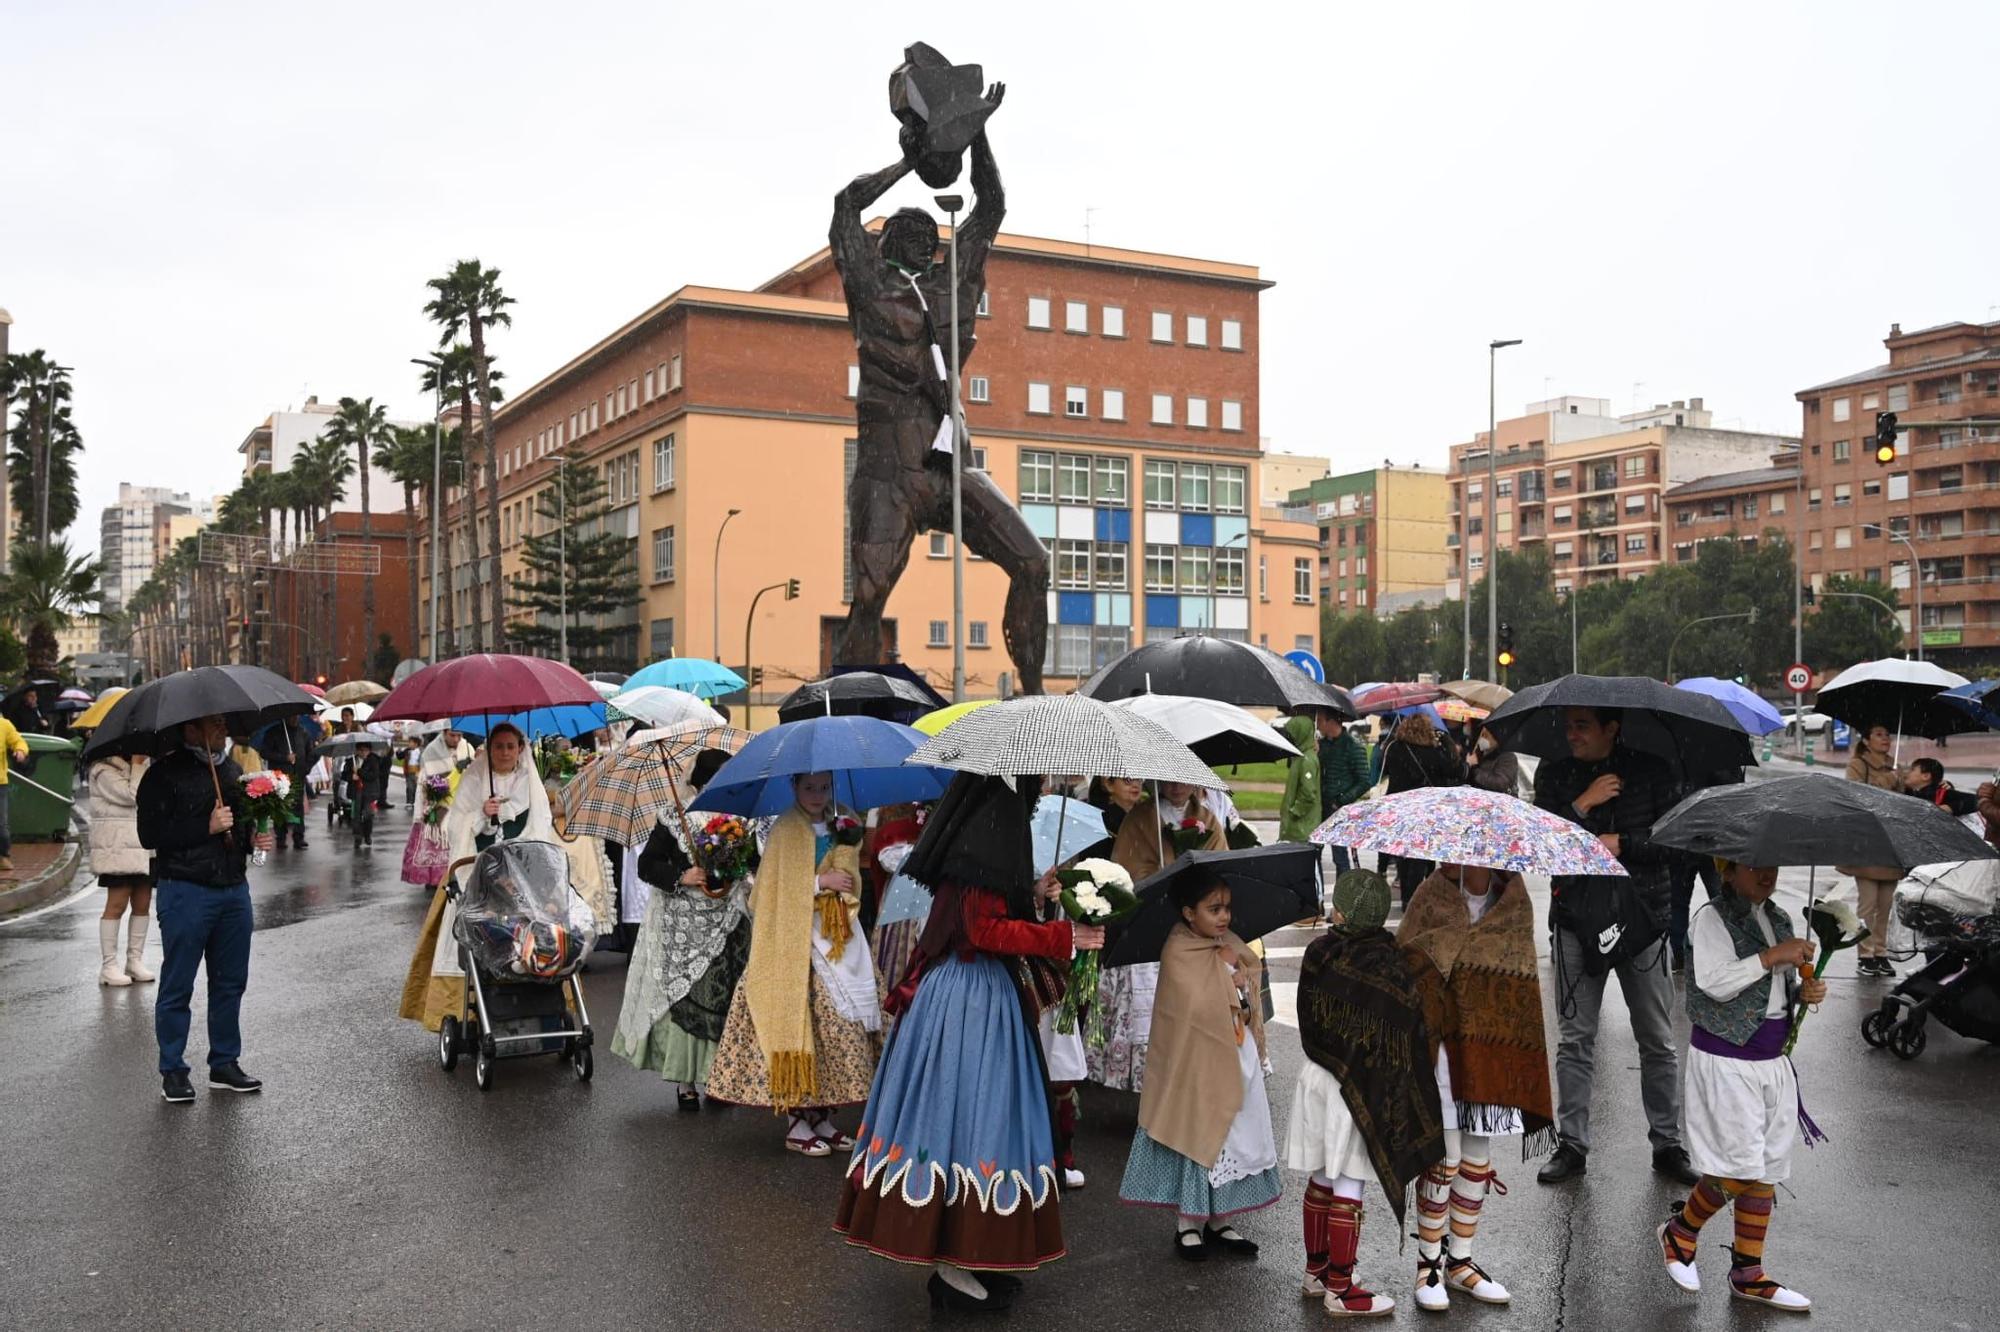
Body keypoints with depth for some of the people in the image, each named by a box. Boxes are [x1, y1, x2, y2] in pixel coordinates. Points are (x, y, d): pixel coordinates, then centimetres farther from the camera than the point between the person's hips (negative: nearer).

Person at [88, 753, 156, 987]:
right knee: (117, 904, -6)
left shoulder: (142, 767, 17)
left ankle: (135, 961, 14)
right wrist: (137, 763, -13)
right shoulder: (104, 770, -8)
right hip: (118, 847, -8)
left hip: (145, 847, 8)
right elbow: (133, 795, -19)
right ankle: (109, 966, 0)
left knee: (142, 904, 7)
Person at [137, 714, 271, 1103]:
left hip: (233, 888, 7)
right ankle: (172, 1072, 12)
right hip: (185, 891, -6)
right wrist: (207, 827, -18)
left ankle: (225, 1064, 21)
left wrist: (252, 838, 7)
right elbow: (150, 835, -13)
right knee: (177, 986, 2)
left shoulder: (231, 770, 14)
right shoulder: (163, 774, -7)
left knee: (230, 982, 11)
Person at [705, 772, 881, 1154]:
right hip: (793, 943, -5)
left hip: (836, 943, 5)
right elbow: (774, 889, -8)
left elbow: (850, 882, 15)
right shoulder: (784, 831, -3)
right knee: (794, 1022, -7)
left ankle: (822, 1114, 12)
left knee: (835, 1024, 3)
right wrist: (821, 882, -13)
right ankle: (795, 1122, 0)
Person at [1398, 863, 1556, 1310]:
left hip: (1492, 1050, 3)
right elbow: (1404, 960, -4)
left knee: (1477, 1162, 10)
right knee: (1444, 1161, -1)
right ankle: (1429, 1264, 15)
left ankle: (1459, 1262, 25)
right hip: (1443, 1045, -3)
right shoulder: (1434, 894, -4)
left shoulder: (1514, 901, 3)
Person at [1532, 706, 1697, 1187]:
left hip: (1643, 917, -1)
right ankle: (1572, 1144, 13)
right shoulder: (1553, 774, 3)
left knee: (1657, 1041, 7)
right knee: (1575, 1039, 4)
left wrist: (1621, 844, -14)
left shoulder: (1651, 771, -1)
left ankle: (1667, 1143, 20)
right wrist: (1581, 806, -15)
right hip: (1576, 920, 1)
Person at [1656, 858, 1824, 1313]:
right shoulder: (1713, 917, -12)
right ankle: (1679, 1232, 17)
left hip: (1772, 1059, 8)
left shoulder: (1778, 919, 12)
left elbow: (1784, 985, 21)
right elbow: (1715, 981, -24)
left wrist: (1806, 990, -1)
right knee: (1740, 1167, -8)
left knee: (1764, 1171, 9)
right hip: (1726, 1059, -8)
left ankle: (1748, 1274, 19)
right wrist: (1772, 956, -23)